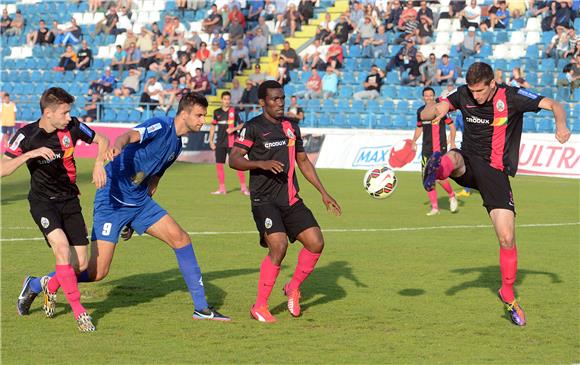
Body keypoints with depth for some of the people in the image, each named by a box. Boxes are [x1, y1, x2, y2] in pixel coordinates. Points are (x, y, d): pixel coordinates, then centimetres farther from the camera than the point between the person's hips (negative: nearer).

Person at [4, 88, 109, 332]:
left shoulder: (72, 126, -7)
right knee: (62, 246, -28)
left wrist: (99, 163, -11)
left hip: (69, 201, 4)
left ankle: (44, 285, 27)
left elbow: (102, 140, 8)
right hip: (42, 201, -4)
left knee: (81, 264, -2)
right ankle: (78, 311, -19)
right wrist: (30, 154, -30)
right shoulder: (27, 135, -14)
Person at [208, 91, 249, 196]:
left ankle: (243, 187, -1)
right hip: (220, 143, 4)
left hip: (232, 142, -4)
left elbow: (241, 125, 2)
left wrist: (233, 129, -16)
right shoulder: (217, 112, 8)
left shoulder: (234, 111, -1)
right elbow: (213, 126, 15)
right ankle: (222, 189, 12)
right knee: (219, 164, 3)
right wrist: (211, 141, 10)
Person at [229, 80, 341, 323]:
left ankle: (293, 288, 18)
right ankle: (259, 307, -8)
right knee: (279, 246, -22)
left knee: (316, 243, -6)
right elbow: (234, 159, -12)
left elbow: (303, 161, 23)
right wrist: (262, 163, -29)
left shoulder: (291, 127, 14)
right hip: (264, 200, -6)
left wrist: (324, 194, 20)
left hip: (291, 200, 6)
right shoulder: (253, 128, -5)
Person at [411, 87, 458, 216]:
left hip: (440, 148, -5)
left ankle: (452, 196, 17)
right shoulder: (420, 111, 8)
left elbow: (451, 125, 0)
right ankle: (434, 207, 9)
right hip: (426, 149, 5)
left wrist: (452, 141, -14)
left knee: (440, 177, -13)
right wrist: (414, 140, 6)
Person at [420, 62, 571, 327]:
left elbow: (553, 105, -16)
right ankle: (435, 172, -70)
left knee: (507, 238, -6)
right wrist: (435, 112, -25)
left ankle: (508, 295, 12)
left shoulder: (511, 97, -10)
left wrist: (561, 125, -39)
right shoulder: (463, 95, -1)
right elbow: (426, 114, 0)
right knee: (453, 158, -36)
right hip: (468, 164, 2)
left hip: (496, 173, -2)